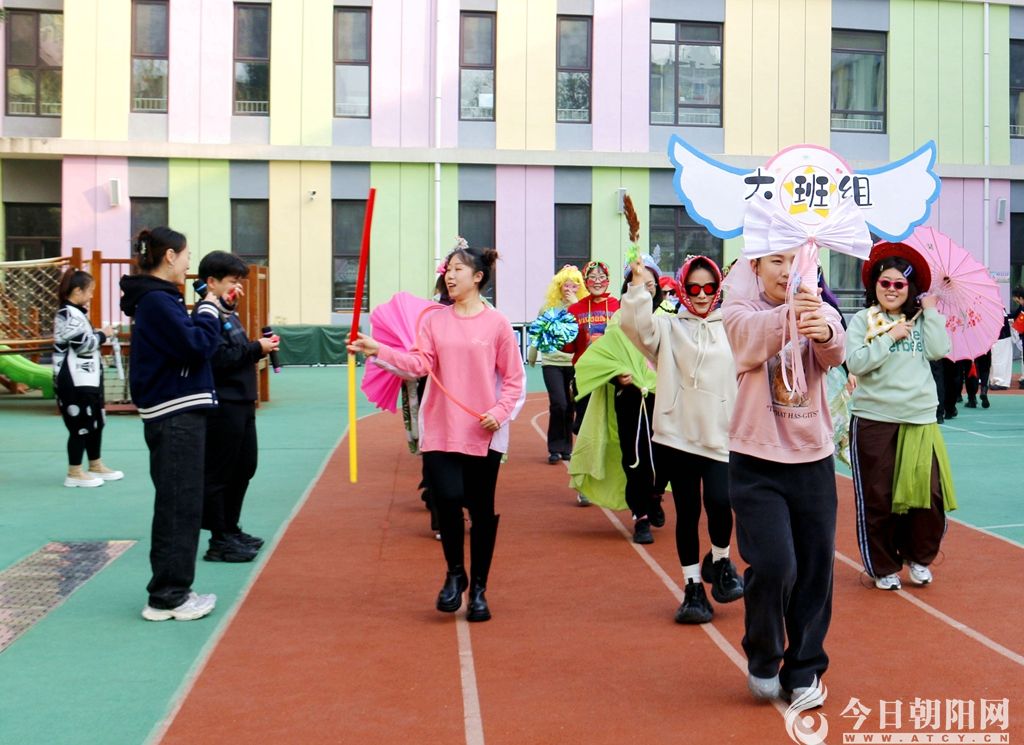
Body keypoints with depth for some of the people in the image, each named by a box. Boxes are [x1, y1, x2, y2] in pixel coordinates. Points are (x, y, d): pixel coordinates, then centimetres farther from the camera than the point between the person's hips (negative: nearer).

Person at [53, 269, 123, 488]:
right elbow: (84, 344, -20)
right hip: (74, 381, -10)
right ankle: (74, 473, 6)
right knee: (80, 426, -3)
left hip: (87, 379, 11)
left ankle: (96, 466, 29)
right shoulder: (69, 314, -16)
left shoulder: (76, 312, 17)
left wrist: (100, 336, 6)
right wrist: (103, 334, -7)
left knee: (96, 423, 17)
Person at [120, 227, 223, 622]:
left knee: (178, 505, 15)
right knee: (179, 507, -4)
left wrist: (206, 308, 5)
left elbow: (188, 342, 14)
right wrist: (209, 308, -7)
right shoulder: (157, 301, -14)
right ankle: (168, 597, 4)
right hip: (176, 416, -10)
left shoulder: (158, 299, 16)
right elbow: (197, 346, -21)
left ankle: (171, 591, 23)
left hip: (178, 414, 10)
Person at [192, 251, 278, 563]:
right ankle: (219, 541, 4)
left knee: (244, 468, 17)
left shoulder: (229, 314, 18)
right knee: (218, 473, -2)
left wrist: (261, 348, 3)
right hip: (221, 405, -10)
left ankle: (231, 529, 28)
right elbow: (219, 358, -23)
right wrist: (256, 348, -16)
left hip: (242, 403, 10)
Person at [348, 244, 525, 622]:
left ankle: (478, 589, 23)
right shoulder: (435, 320, 5)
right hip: (441, 431, 1)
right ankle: (455, 573, 15)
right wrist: (378, 349, -18)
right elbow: (418, 362, -6)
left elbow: (513, 378, 0)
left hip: (483, 434, -1)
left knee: (481, 510, 7)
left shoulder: (497, 323, -2)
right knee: (448, 498, -12)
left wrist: (500, 412, -13)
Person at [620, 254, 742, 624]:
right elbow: (636, 325, -12)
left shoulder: (732, 328, 8)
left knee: (719, 501, -17)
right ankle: (693, 587, 19)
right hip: (676, 435, 1)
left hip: (720, 437, 0)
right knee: (687, 511, 6)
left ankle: (719, 560, 14)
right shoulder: (669, 328, 6)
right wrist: (638, 283, -20)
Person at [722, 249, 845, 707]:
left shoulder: (819, 312, 2)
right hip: (757, 462, -3)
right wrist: (788, 314, -49)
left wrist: (825, 331, -44)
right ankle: (763, 658, 15)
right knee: (773, 565, -12)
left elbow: (835, 353, -20)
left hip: (813, 459, 3)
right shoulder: (741, 310, -3)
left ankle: (803, 671, 26)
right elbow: (751, 336, -27)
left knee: (815, 570, 7)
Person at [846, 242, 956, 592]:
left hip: (920, 418, 2)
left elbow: (940, 351, -6)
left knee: (928, 493, -2)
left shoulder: (921, 320, 9)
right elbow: (856, 363, -12)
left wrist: (932, 313, -2)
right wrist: (890, 336, -13)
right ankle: (883, 567, 23)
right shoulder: (863, 320, 1)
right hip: (874, 419, -2)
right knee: (877, 498, 6)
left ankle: (918, 557, 23)